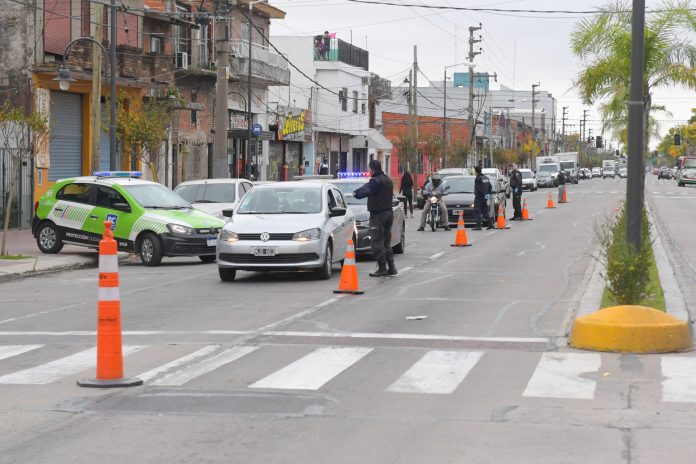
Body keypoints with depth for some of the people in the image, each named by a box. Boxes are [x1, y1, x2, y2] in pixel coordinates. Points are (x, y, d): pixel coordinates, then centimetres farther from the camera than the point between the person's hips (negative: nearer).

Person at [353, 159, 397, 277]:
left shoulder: (375, 181, -17)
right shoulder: (388, 180, 13)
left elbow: (365, 191, -27)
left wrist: (356, 193, -10)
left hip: (378, 214, -9)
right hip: (388, 212, 9)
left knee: (378, 243, -6)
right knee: (386, 242, 16)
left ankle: (382, 269, -8)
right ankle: (391, 268, 15)